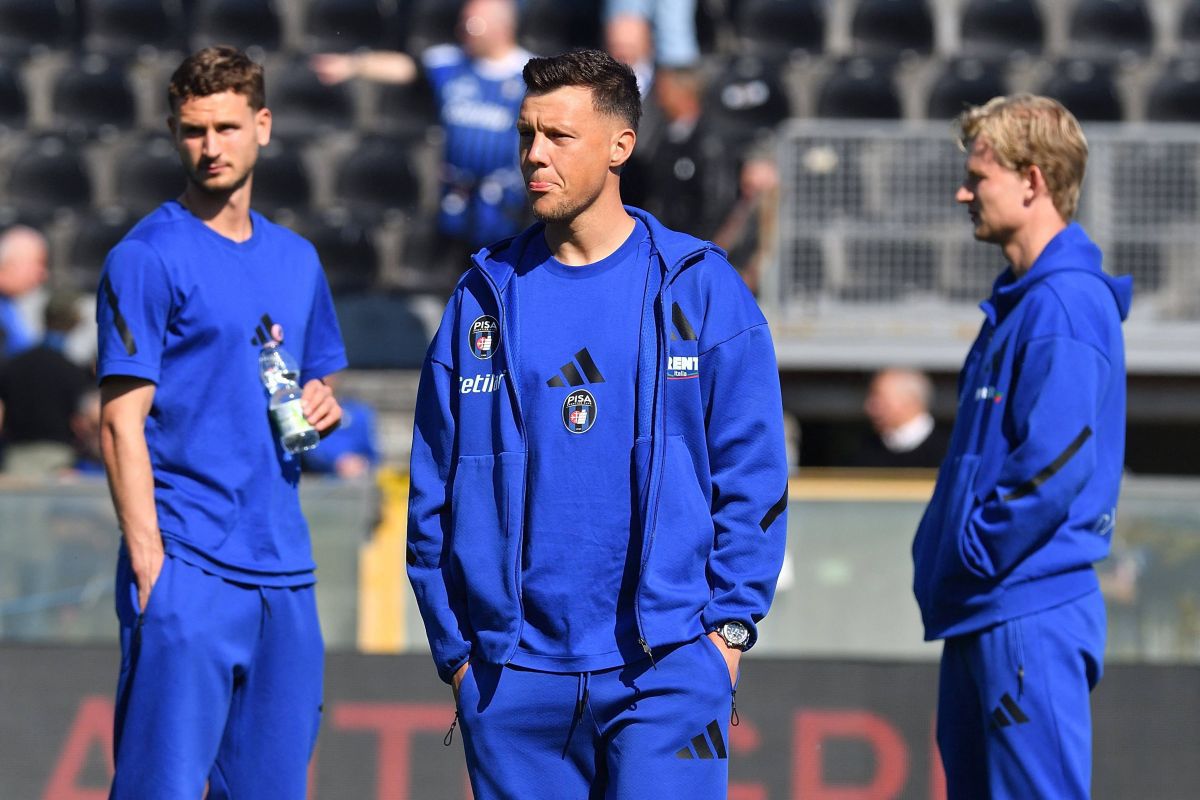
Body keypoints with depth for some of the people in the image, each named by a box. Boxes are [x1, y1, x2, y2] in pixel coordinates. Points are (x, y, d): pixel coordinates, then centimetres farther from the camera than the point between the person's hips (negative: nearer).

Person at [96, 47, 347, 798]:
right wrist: (149, 566, -16)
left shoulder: (296, 259, 15)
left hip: (285, 567, 6)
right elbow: (122, 421, -9)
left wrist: (322, 407, 3)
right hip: (189, 565, -6)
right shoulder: (148, 257, -5)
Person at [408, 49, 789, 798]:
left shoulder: (700, 287, 1)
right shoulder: (484, 297, 8)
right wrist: (454, 647, 4)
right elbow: (434, 490, 9)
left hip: (664, 671, -3)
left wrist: (730, 625, -5)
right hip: (515, 675, 3)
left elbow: (753, 475, 1)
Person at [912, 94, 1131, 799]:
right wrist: (945, 559, 13)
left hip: (1028, 612, -11)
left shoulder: (1065, 305, -15)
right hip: (983, 617, 11)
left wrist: (974, 555, -14)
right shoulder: (1019, 301, 17)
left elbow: (1055, 467, -23)